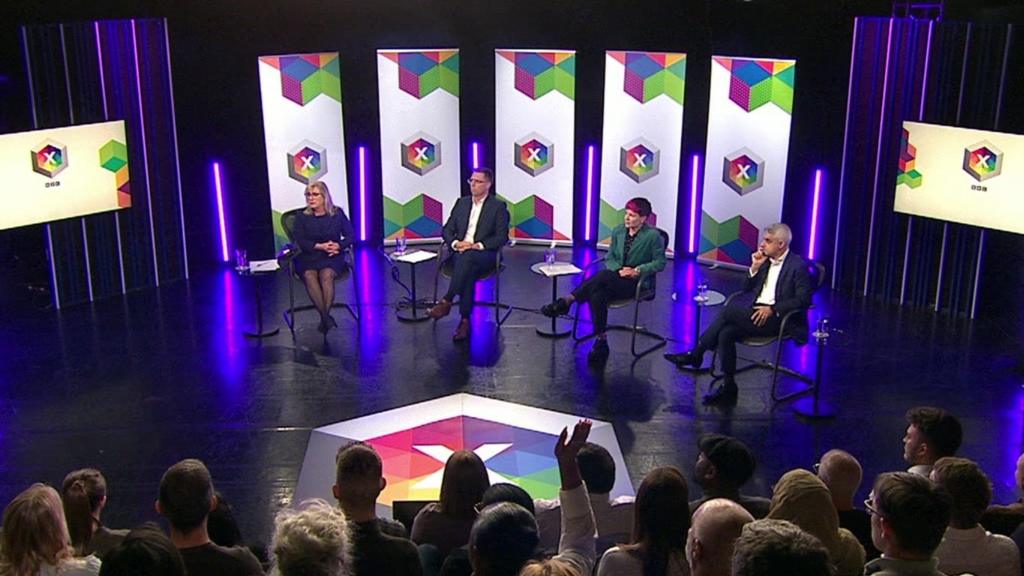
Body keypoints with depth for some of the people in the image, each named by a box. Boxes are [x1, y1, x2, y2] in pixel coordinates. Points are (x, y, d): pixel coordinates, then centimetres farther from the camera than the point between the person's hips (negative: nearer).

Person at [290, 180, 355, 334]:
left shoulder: (337, 213, 10)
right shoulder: (302, 217, 9)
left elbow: (350, 235, 9)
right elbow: (299, 241, -1)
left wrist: (339, 245, -12)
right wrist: (320, 246, -14)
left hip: (332, 257, -1)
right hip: (308, 257, 1)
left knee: (326, 275, -34)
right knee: (309, 276, -33)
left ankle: (324, 318, -34)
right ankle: (327, 318, -37)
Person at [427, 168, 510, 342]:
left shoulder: (498, 206, 5)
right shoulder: (461, 203, 19)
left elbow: (502, 237, -4)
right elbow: (447, 230, 15)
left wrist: (478, 246, -18)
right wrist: (456, 243, -8)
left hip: (484, 255, -3)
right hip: (460, 253, 3)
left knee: (467, 257, -39)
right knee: (469, 270, -34)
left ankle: (446, 301, -40)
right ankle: (465, 320, -40)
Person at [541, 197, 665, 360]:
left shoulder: (653, 236, -4)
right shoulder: (618, 231, 10)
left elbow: (660, 263, -1)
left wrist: (637, 270, -13)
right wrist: (619, 270, -6)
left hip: (637, 283, -5)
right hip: (616, 278, 5)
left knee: (603, 275, -35)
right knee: (597, 294, -32)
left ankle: (566, 301, -28)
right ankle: (601, 341, -28)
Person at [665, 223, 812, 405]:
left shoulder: (798, 265, -4)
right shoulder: (766, 261, 17)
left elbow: (803, 299, -12)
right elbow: (746, 289, 19)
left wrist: (772, 309, -20)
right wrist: (755, 268, 2)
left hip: (777, 319, -7)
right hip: (757, 314, 7)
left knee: (731, 308, -25)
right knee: (726, 333, -21)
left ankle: (695, 354, -16)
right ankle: (728, 386, -15)